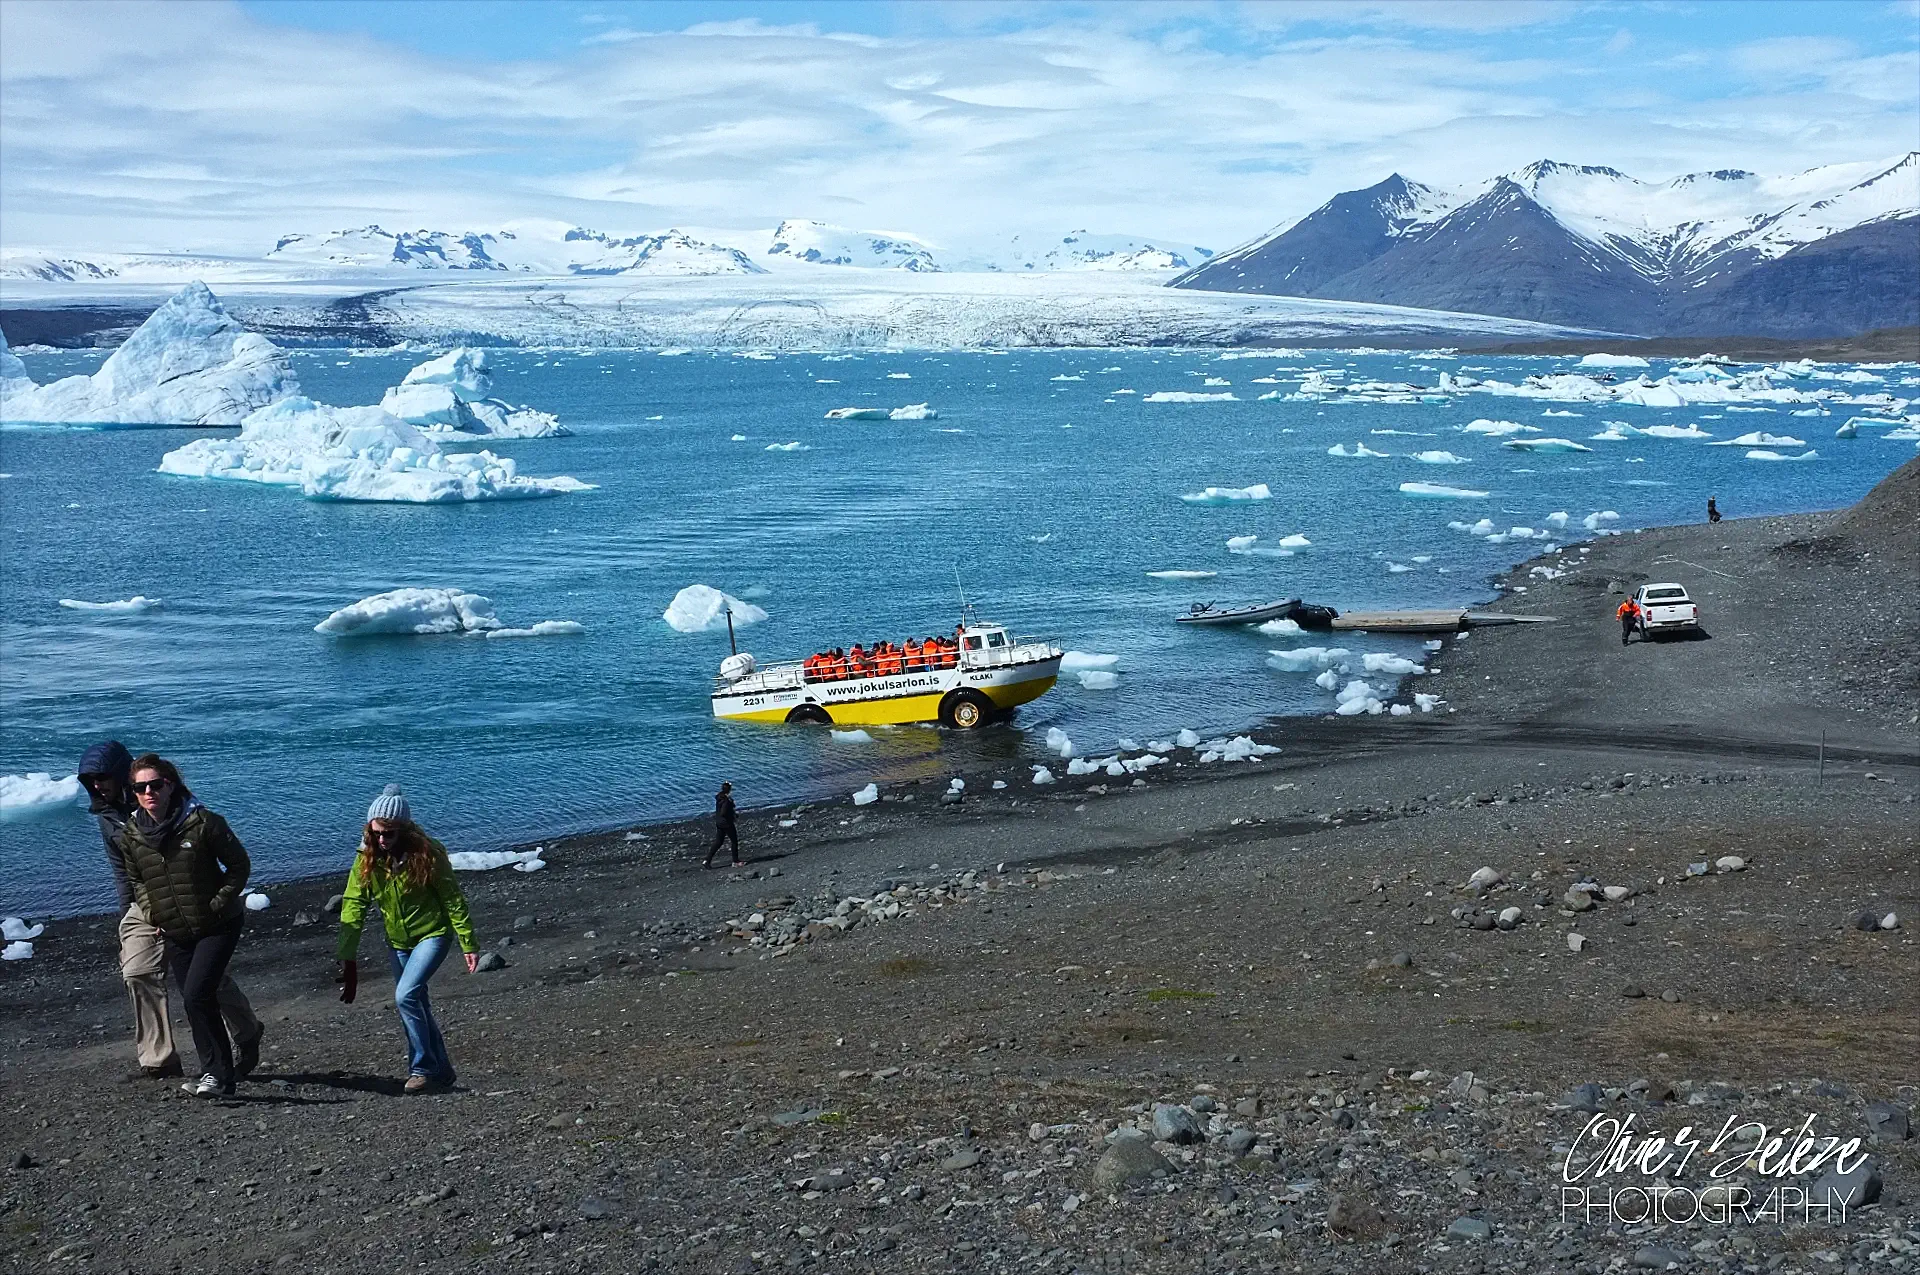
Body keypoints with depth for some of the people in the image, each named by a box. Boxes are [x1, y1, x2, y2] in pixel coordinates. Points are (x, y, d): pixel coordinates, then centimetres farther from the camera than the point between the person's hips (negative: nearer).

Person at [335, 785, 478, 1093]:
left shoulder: (426, 854, -21)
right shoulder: (367, 859, -11)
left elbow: (453, 900, -14)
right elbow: (353, 906, -11)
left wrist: (469, 944, -13)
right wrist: (347, 957, -15)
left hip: (433, 934, -5)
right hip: (399, 941, 5)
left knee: (405, 996, -21)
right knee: (417, 1005, 11)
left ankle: (423, 1067, -8)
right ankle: (441, 1071, 26)